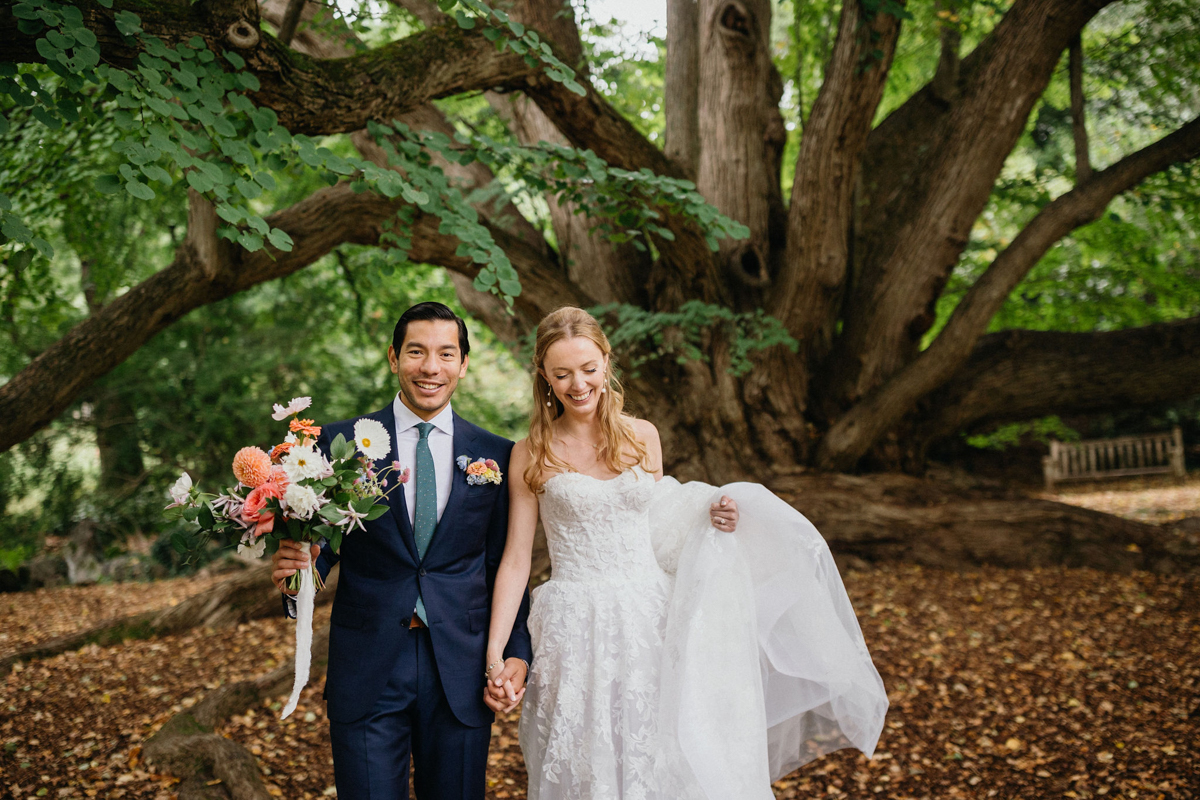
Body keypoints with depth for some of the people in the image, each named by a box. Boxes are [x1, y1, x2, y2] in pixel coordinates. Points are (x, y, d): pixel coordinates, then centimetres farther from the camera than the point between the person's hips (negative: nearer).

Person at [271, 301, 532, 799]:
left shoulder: (497, 455, 4)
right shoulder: (341, 442, 0)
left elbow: (504, 566, 8)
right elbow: (323, 543, 2)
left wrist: (517, 652, -1)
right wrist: (294, 566, -20)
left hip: (460, 674, 2)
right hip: (367, 669, -1)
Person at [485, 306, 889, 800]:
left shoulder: (643, 437, 7)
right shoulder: (532, 454, -3)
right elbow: (516, 559, -3)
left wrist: (707, 517, -3)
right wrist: (495, 653, -9)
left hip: (651, 622, 3)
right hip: (576, 633, -3)